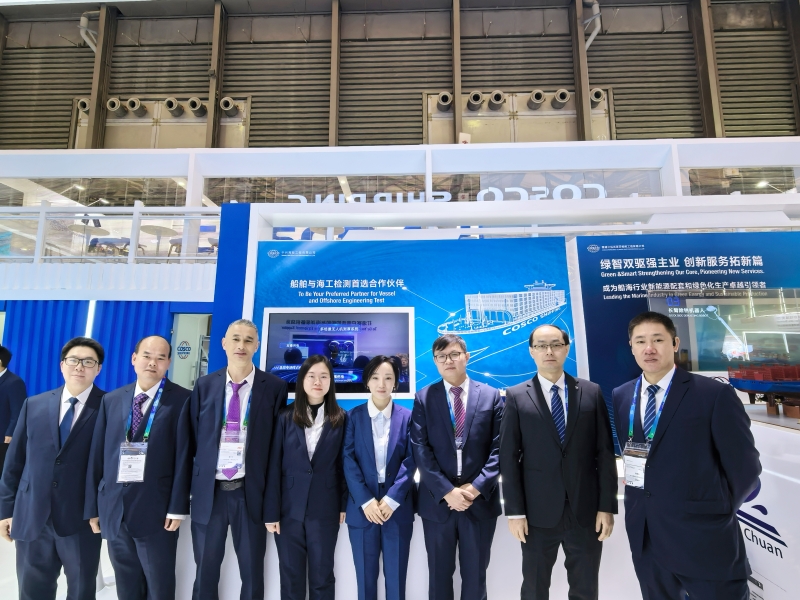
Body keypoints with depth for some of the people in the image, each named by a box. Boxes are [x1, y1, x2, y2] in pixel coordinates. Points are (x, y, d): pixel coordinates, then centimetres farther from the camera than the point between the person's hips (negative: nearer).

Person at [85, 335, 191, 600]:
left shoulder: (181, 399, -7)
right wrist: (92, 506, 6)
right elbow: (97, 455, 7)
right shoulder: (111, 400, 7)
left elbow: (183, 456, -10)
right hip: (113, 508, 4)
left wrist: (177, 507, -13)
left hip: (156, 510, -4)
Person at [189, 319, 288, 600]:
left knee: (252, 571, 14)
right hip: (209, 489, 2)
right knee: (205, 569, 18)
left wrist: (269, 487, -4)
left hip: (250, 490, -2)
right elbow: (193, 437, 7)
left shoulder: (275, 387, -7)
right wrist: (199, 474, 2)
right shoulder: (204, 385, 2)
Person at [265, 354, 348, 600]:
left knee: (322, 577, 11)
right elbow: (274, 467, -3)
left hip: (325, 511, 0)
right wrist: (271, 512, -5)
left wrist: (344, 505, 0)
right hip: (289, 510, 1)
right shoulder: (286, 418, -2)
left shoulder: (341, 419, -1)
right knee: (290, 578, 13)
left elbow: (343, 465, 3)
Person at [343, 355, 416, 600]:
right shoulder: (353, 416, 0)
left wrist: (392, 499, -13)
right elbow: (348, 460, -5)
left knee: (396, 576, 10)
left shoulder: (407, 417, 1)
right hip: (362, 507, 0)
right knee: (365, 576, 12)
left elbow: (410, 461, -3)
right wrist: (365, 500, -13)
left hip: (397, 507, 0)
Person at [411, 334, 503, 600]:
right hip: (437, 500, 0)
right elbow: (420, 450, -8)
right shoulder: (423, 398, -1)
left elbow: (498, 448, -3)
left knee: (475, 575, 15)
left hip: (480, 500, 0)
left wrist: (476, 488, -13)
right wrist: (447, 491, -15)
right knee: (439, 573, 16)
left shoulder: (491, 396, 1)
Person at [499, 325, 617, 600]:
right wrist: (514, 511, -6)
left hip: (586, 510, 1)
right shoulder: (516, 396, -2)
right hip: (538, 512, -1)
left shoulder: (592, 392, 3)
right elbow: (509, 458, -3)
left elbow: (605, 452, 3)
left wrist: (607, 505, -2)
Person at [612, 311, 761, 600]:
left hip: (703, 537, -4)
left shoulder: (716, 394, -11)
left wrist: (717, 510, -3)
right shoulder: (621, 396, 3)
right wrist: (629, 473, 0)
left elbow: (745, 466, -7)